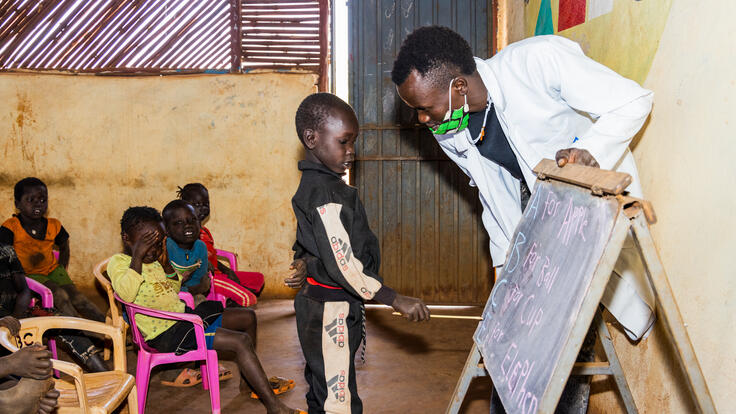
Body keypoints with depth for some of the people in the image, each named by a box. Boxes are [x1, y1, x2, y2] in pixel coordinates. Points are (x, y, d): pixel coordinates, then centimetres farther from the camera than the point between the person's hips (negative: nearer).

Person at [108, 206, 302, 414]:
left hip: (183, 316, 10)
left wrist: (166, 264, 1)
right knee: (241, 342, -22)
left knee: (248, 317, 16)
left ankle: (248, 381, 28)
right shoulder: (118, 261, -12)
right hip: (166, 334, -10)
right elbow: (127, 294, -33)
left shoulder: (152, 261, 12)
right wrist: (137, 256, -30)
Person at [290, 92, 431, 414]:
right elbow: (344, 264, -26)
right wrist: (396, 300, -24)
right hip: (331, 311, -10)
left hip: (319, 306, 10)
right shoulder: (325, 194, -23)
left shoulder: (314, 184, 8)